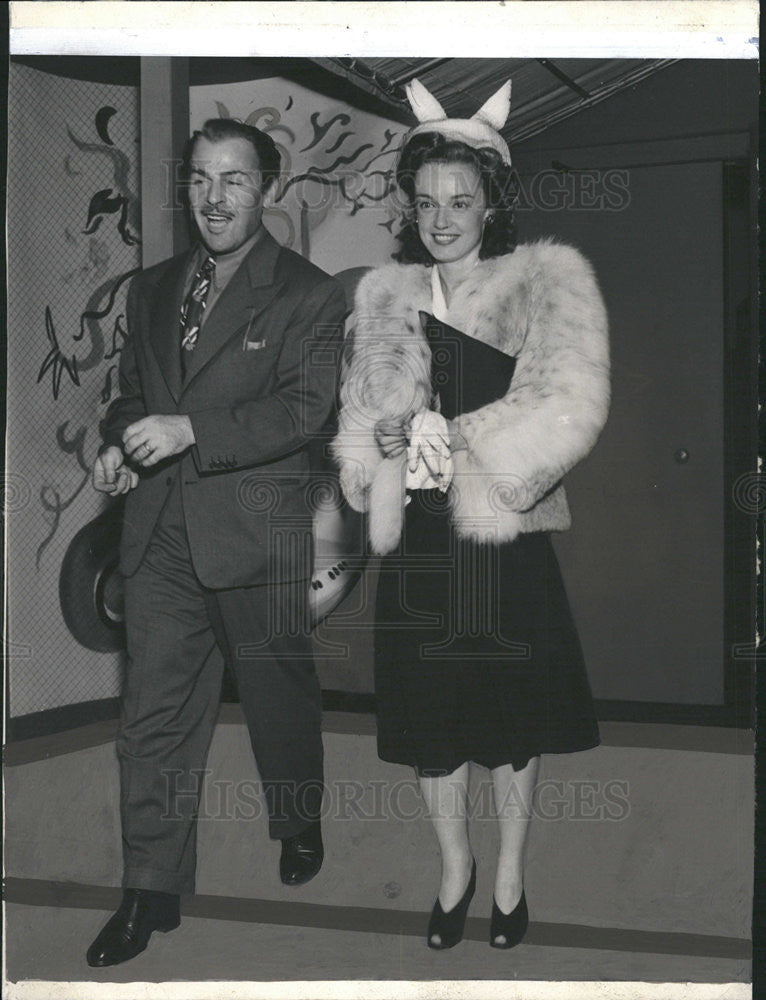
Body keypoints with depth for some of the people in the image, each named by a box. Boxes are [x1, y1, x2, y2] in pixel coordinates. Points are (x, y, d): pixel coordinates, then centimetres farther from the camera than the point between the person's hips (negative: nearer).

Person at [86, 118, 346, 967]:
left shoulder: (308, 295, -4)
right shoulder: (152, 289, 14)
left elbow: (302, 409, -14)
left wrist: (189, 431, -23)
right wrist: (120, 444, 0)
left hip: (257, 532, -4)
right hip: (161, 533, 4)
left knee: (279, 694, 13)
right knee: (152, 714, 2)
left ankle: (299, 826, 39)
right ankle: (150, 892, 11)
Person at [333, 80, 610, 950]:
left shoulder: (546, 283, -4)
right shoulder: (385, 297, 8)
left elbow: (566, 410, -14)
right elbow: (366, 419, 8)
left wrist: (466, 443, -15)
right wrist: (390, 456, -13)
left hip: (504, 539, -3)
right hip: (417, 544, 3)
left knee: (509, 721, 9)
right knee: (429, 721, 10)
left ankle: (510, 876, 29)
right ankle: (455, 870, 31)